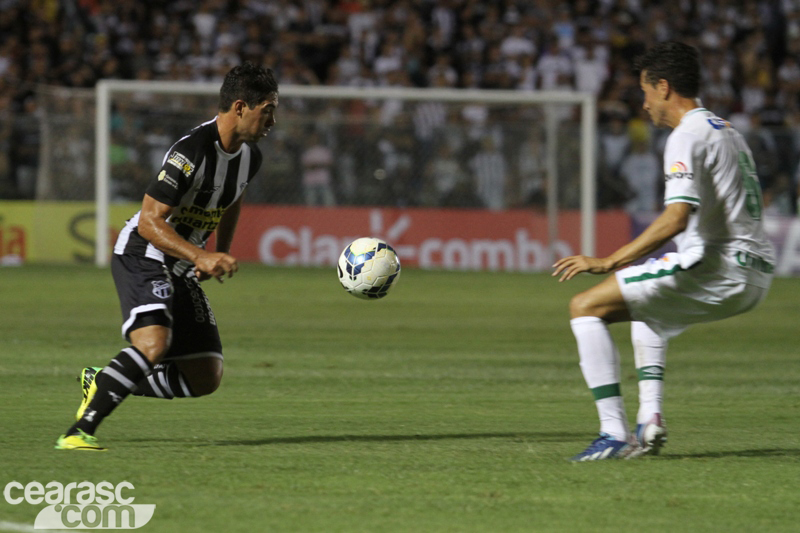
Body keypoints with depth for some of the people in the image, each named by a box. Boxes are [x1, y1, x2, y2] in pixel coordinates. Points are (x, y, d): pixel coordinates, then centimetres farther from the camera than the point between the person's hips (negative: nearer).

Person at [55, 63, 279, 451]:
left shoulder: (250, 156, 3)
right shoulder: (191, 153, -25)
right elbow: (150, 221, -26)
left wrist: (222, 255, 17)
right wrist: (201, 257, -35)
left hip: (181, 271, 9)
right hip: (143, 258, -9)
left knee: (207, 378, 3)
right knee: (153, 344, -34)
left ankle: (101, 384, 17)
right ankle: (79, 431, -26)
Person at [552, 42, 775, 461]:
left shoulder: (688, 137, -10)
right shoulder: (727, 131, 21)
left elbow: (677, 218, -24)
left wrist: (609, 262, -22)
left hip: (719, 268, -10)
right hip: (753, 276, 10)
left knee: (586, 308, -7)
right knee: (647, 308, 36)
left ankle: (615, 434, -16)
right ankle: (650, 419, 19)